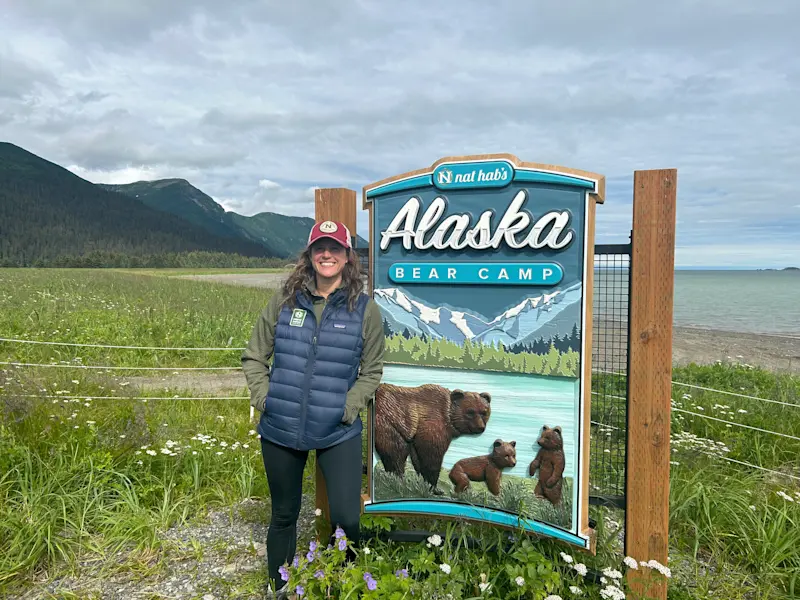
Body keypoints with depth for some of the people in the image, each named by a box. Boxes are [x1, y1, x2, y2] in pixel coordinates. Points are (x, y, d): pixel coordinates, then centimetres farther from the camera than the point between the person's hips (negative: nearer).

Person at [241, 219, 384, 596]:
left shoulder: (365, 309, -2)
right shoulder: (284, 301, 2)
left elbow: (372, 371, 5)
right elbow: (254, 357, 9)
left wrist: (350, 406, -8)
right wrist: (263, 396, -3)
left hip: (339, 433, -1)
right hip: (279, 429, 2)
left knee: (347, 519, -6)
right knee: (283, 515, 17)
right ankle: (278, 588, 40)